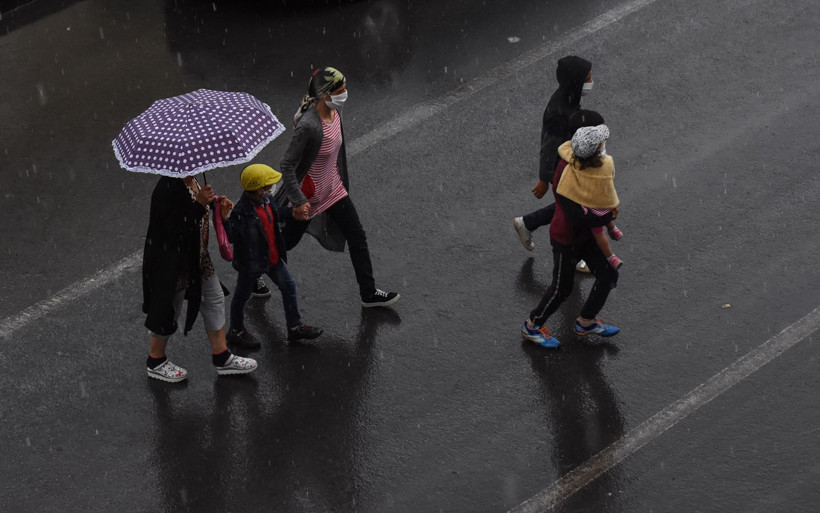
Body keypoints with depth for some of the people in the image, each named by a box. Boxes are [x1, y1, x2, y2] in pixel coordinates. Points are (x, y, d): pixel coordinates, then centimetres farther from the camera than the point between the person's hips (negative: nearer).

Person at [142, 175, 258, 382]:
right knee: (169, 309, 9)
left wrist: (212, 201, 2)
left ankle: (222, 357, 31)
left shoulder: (189, 181, -2)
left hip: (197, 257, 10)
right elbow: (175, 228, -34)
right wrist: (199, 204, -39)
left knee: (215, 299, 17)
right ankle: (156, 362, 32)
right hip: (173, 262, -10)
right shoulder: (168, 188, -31)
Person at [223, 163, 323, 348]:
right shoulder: (242, 211, -30)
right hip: (251, 262, -8)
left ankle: (295, 327, 28)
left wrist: (290, 211, 25)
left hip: (272, 257, 8)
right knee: (242, 296, 13)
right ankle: (236, 331, 32)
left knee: (288, 287, 14)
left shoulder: (266, 201, -3)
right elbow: (232, 236, -34)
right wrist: (225, 220, -50)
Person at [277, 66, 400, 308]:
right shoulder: (309, 126, -33)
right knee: (288, 241, 13)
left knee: (357, 237, 12)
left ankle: (369, 293, 24)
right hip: (309, 195, -8)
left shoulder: (334, 113, -7)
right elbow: (287, 166, -29)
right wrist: (299, 201, -28)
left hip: (334, 189, 8)